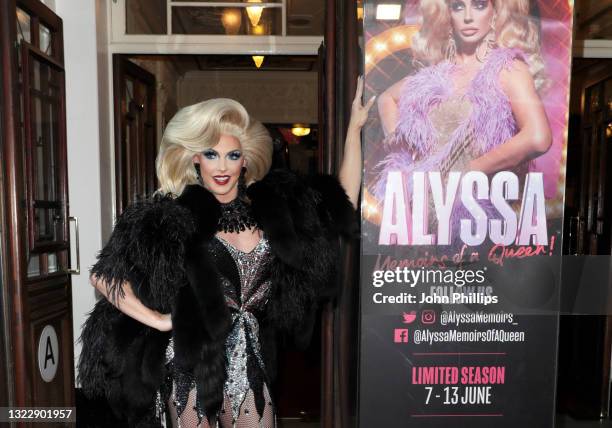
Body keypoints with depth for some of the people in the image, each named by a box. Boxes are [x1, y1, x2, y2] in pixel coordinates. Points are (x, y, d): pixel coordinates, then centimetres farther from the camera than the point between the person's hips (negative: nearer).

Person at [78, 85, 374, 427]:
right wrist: (158, 320, -12)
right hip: (191, 365, -2)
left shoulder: (273, 208, 0)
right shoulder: (173, 218, -10)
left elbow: (344, 199, 1)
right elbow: (106, 275, -7)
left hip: (250, 366, 3)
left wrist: (354, 127, -1)